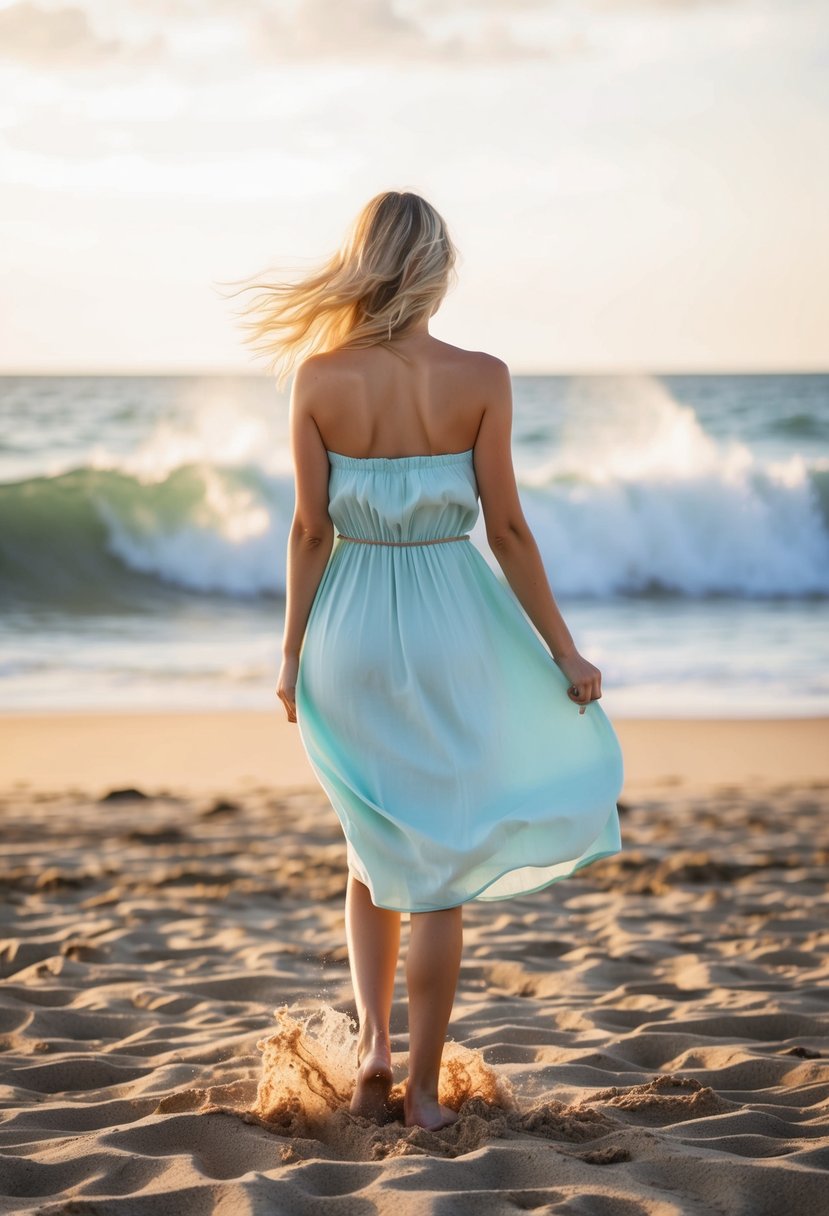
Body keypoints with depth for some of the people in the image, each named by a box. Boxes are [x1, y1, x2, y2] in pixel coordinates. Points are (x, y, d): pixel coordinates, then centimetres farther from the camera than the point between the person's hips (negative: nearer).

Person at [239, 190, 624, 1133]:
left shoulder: (319, 377, -6)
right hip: (448, 631, -1)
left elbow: (310, 531, -3)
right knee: (438, 870, 9)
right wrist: (564, 651, 3)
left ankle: (372, 1043, 12)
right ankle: (423, 1086, 13)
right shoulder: (480, 378, -9)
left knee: (372, 852, 22)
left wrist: (291, 652, 8)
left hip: (350, 630, 2)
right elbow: (507, 531, -7)